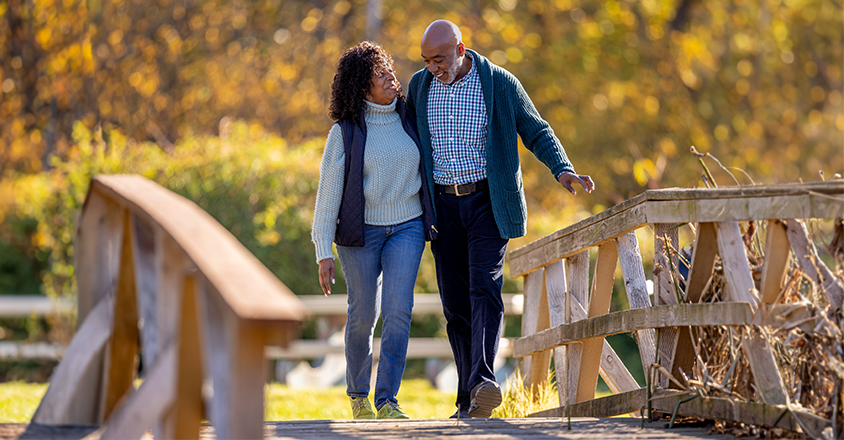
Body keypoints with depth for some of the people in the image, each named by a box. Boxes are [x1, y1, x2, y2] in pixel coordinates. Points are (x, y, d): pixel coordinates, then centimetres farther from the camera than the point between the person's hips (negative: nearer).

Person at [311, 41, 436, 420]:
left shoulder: (408, 119, 3)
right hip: (361, 230, -2)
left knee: (398, 309, -13)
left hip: (407, 227, 2)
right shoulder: (345, 132, -7)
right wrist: (324, 252, -11)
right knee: (363, 315, 3)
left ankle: (387, 400, -10)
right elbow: (328, 191, -7)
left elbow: (427, 164, 20)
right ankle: (358, 394, 26)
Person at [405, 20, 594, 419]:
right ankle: (469, 401, 7)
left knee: (484, 287, -20)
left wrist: (563, 170, -15)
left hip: (487, 202, -4)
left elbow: (537, 132, 1)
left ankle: (483, 383, -33)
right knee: (455, 304, 3)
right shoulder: (419, 87, 4)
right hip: (444, 206, 4)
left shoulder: (499, 84, -6)